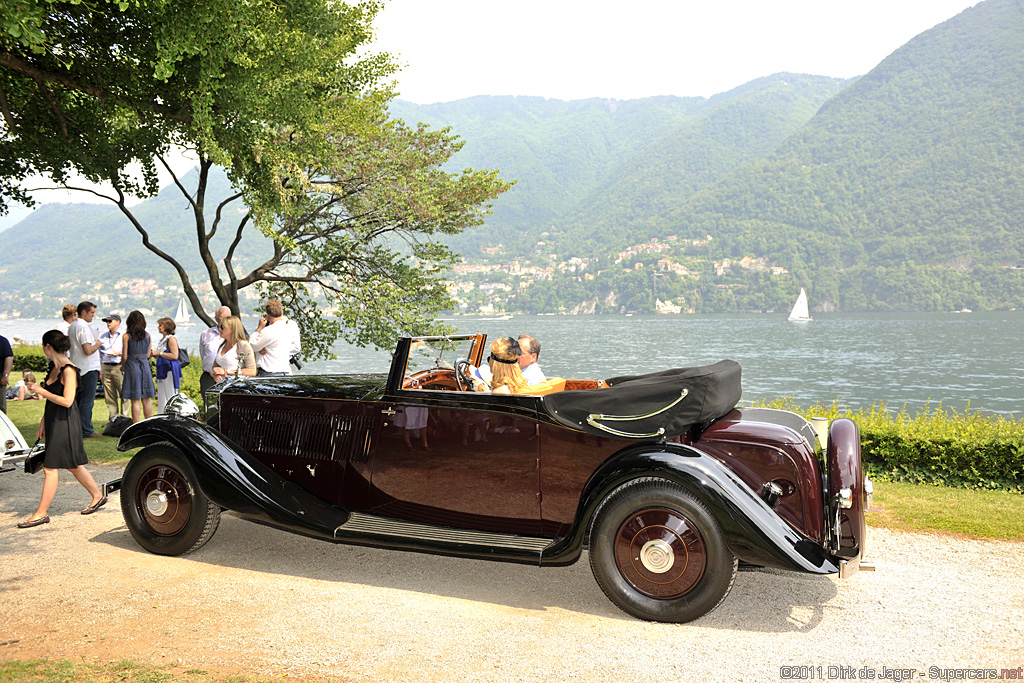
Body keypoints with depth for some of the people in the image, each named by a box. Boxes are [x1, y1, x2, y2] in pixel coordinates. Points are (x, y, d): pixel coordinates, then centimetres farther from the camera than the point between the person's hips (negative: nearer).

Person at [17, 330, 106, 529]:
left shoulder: (68, 370, -17)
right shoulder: (55, 368, 11)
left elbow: (67, 401, -24)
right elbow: (51, 401, 17)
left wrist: (41, 391, -19)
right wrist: (43, 423, 18)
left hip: (65, 423, -9)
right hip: (54, 422, 9)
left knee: (51, 468, -4)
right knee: (73, 466, 16)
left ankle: (41, 513, 3)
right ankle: (97, 497, 28)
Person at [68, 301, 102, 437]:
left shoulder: (72, 326, 13)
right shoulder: (83, 327, -17)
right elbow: (88, 351, -23)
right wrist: (98, 344, -5)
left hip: (77, 368, 10)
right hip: (89, 369, -10)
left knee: (80, 399, 15)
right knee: (87, 400, -5)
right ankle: (87, 431, -2)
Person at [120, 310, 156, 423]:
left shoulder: (127, 336, -7)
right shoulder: (148, 335, 3)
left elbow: (125, 357, -7)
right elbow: (148, 355, 7)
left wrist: (122, 366, 12)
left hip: (132, 367, -3)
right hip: (145, 367, 3)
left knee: (135, 400, 0)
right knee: (147, 399, 9)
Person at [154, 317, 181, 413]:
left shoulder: (171, 339, -11)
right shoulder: (162, 340, 17)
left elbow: (174, 356, -19)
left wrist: (159, 353, -15)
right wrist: (154, 354, 10)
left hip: (170, 371, -10)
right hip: (162, 371, 10)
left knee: (170, 398, -7)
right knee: (161, 399, 11)